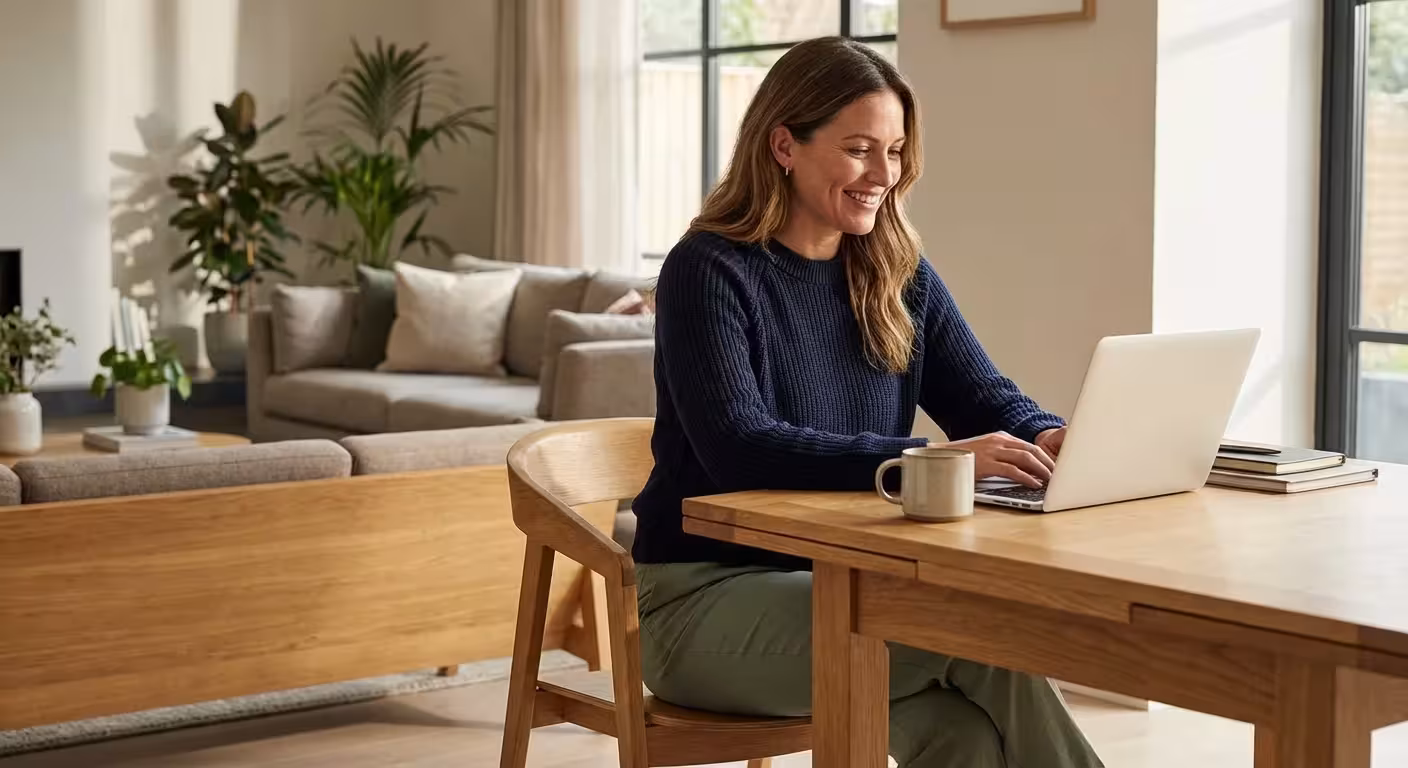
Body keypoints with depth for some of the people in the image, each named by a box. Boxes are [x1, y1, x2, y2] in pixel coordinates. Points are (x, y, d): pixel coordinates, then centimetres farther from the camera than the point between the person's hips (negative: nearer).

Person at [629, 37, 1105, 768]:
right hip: (708, 600, -5)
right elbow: (739, 449, -26)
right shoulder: (707, 271, -13)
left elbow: (987, 400, 6)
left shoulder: (898, 275, 7)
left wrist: (1044, 437, -19)